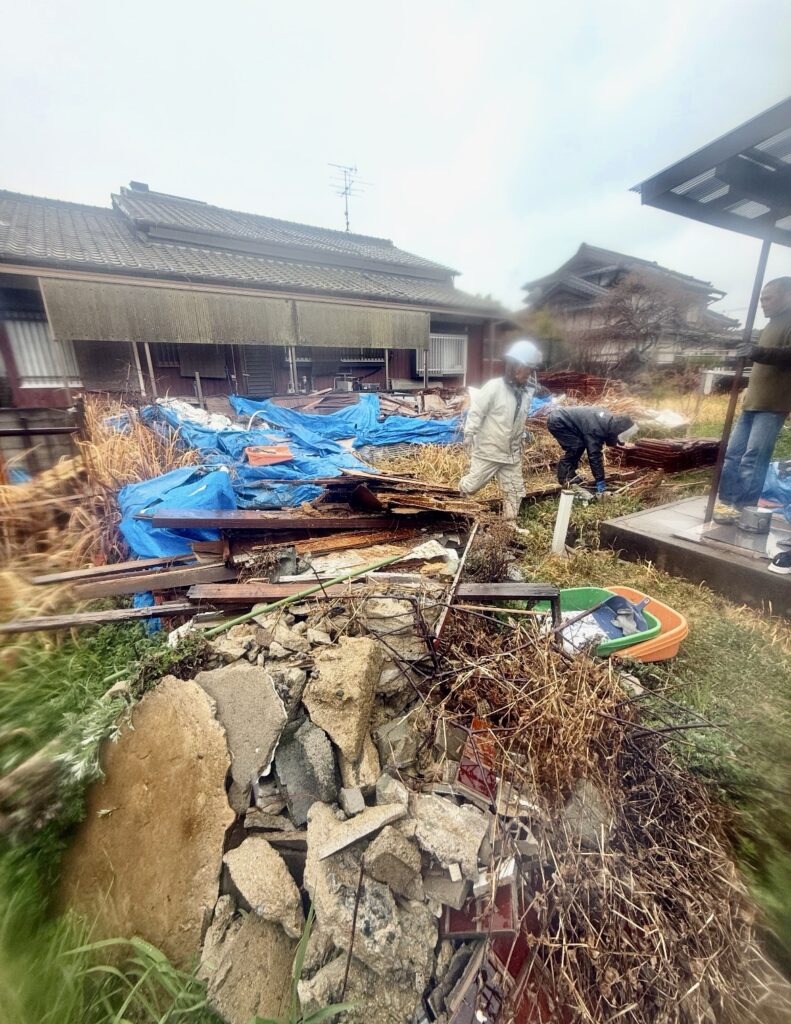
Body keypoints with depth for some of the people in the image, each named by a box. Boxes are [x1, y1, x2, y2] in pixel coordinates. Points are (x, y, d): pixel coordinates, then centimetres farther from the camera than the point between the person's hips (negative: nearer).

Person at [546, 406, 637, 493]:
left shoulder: (609, 419, 1)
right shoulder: (596, 429, -27)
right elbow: (594, 455, -24)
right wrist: (600, 480, -19)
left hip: (561, 418, 9)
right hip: (557, 422, -9)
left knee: (580, 446, 9)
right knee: (575, 448, -13)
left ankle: (569, 475, 15)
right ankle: (565, 478, -4)